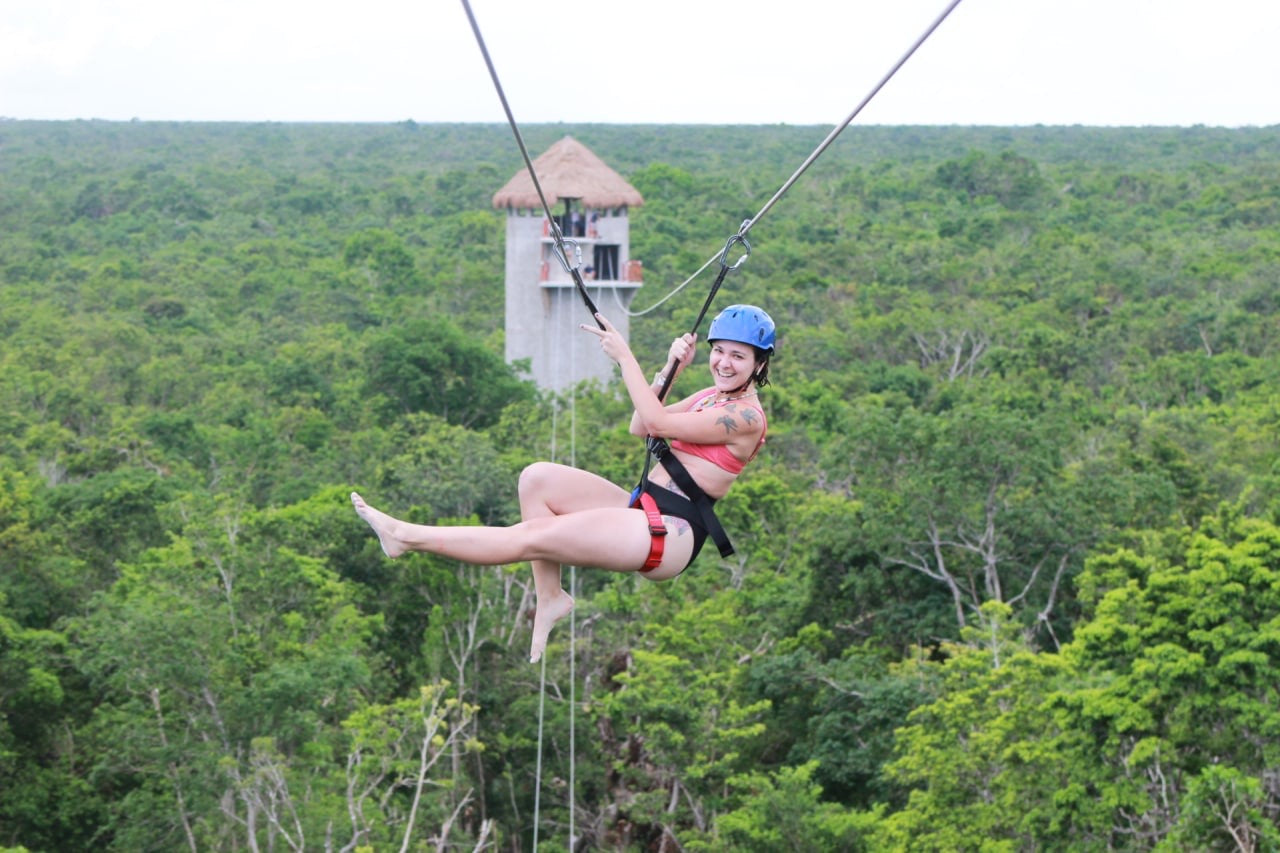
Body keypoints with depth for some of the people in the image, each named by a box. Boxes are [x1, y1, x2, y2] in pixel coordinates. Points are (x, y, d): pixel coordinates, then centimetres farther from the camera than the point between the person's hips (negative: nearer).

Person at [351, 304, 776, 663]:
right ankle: (549, 597, -6)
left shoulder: (745, 417, -12)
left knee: (531, 537, -17)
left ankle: (406, 537, -13)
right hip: (642, 508, 10)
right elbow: (639, 427, 13)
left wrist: (624, 357, -13)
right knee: (538, 477, -9)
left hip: (672, 533, -10)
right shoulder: (712, 396, 17)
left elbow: (658, 422, -18)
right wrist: (669, 371, 2)